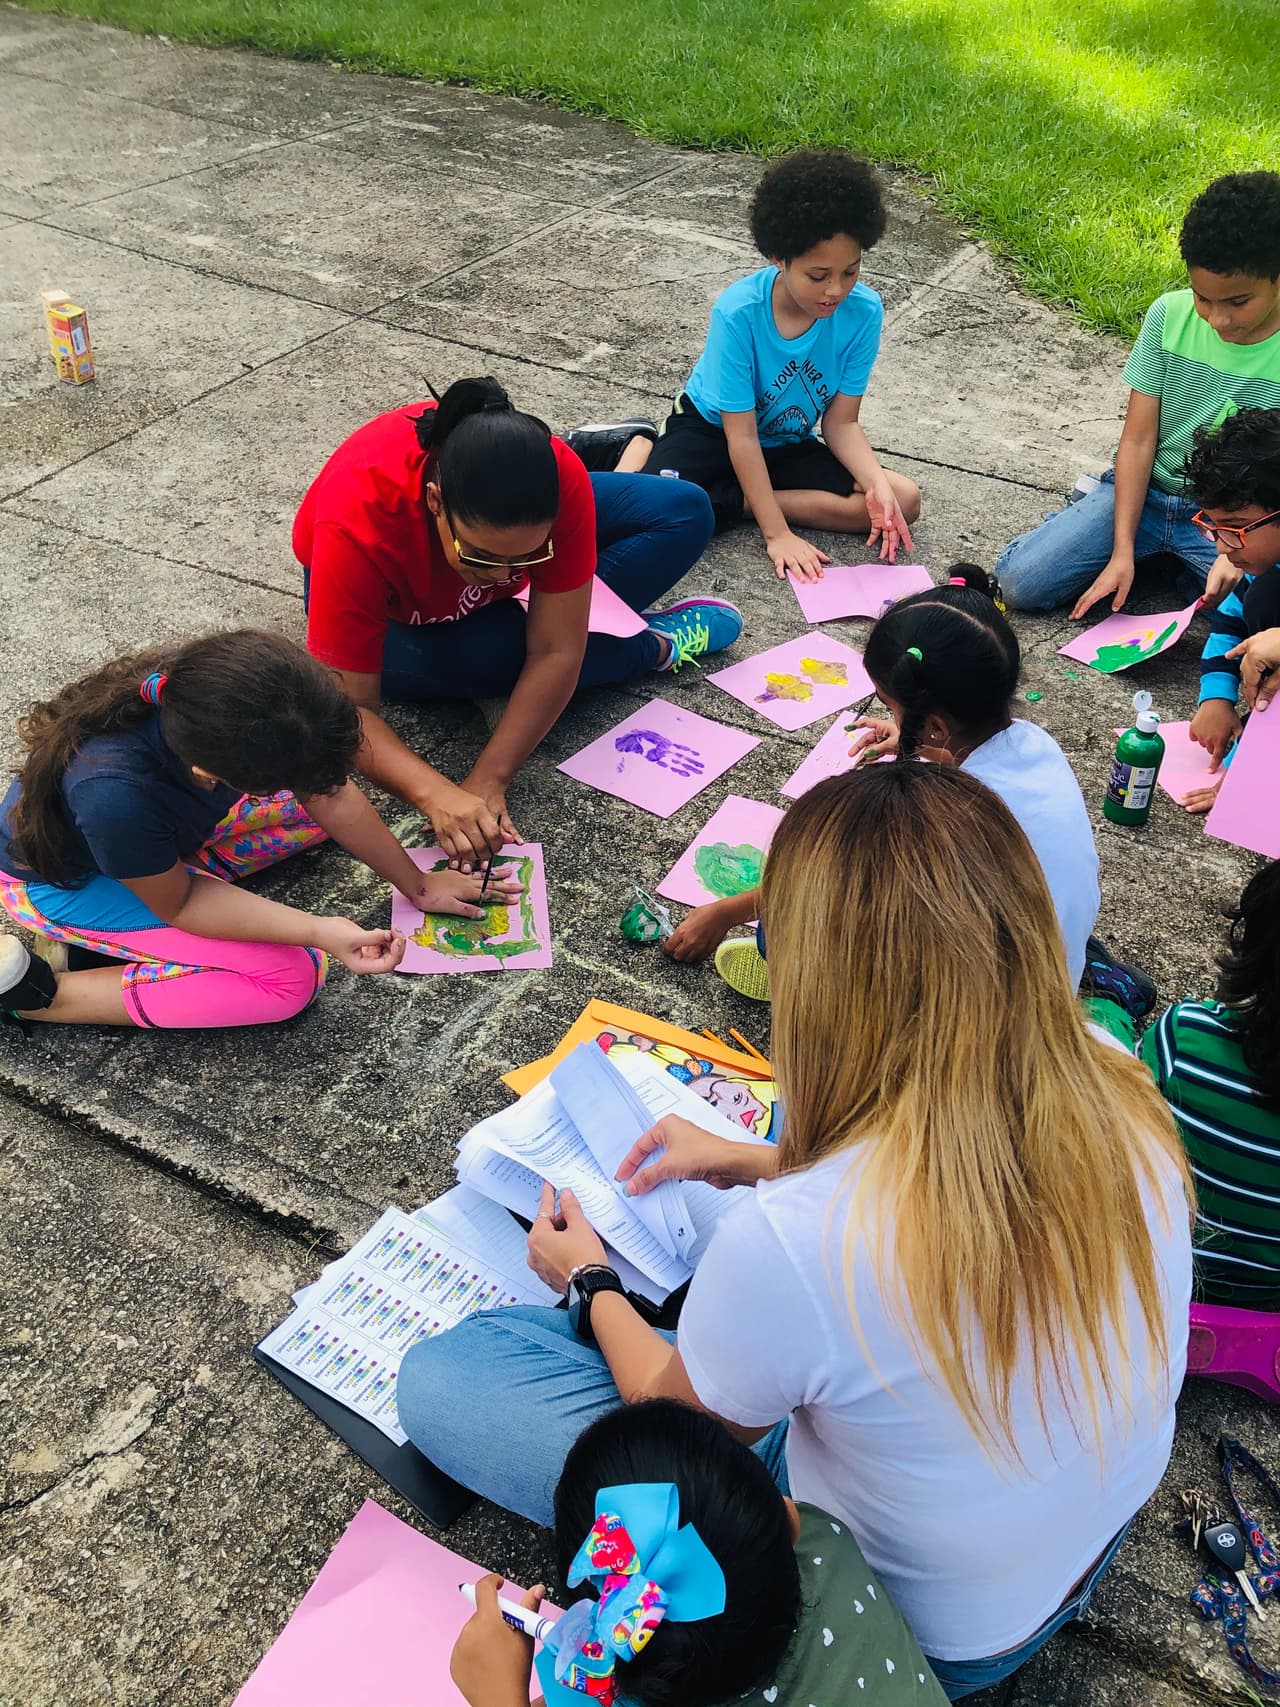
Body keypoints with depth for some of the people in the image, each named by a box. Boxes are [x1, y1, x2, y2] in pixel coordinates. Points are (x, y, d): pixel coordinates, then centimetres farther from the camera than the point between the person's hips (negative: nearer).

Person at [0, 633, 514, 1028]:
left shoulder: (212, 684, -28)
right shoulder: (115, 796, -44)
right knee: (289, 979, -18)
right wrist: (321, 931, -31)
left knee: (325, 797, -1)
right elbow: (178, 903, -24)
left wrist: (416, 884, -3)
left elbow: (330, 793, -12)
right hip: (64, 880, -6)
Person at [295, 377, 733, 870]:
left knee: (686, 512, -12)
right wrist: (438, 796, -53)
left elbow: (556, 652, -32)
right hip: (402, 615, -1)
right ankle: (654, 645, -7)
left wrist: (487, 783, -39)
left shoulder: (558, 479, -36)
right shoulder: (356, 530, -42)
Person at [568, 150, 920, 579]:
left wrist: (878, 487, -29)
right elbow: (741, 433, -23)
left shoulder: (863, 312, -17)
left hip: (787, 444, 5)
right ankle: (639, 445, 3)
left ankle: (730, 499, -16)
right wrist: (776, 533, -27)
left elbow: (841, 423, -11)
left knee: (903, 502, -17)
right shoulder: (739, 311, -26)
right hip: (709, 428, -5)